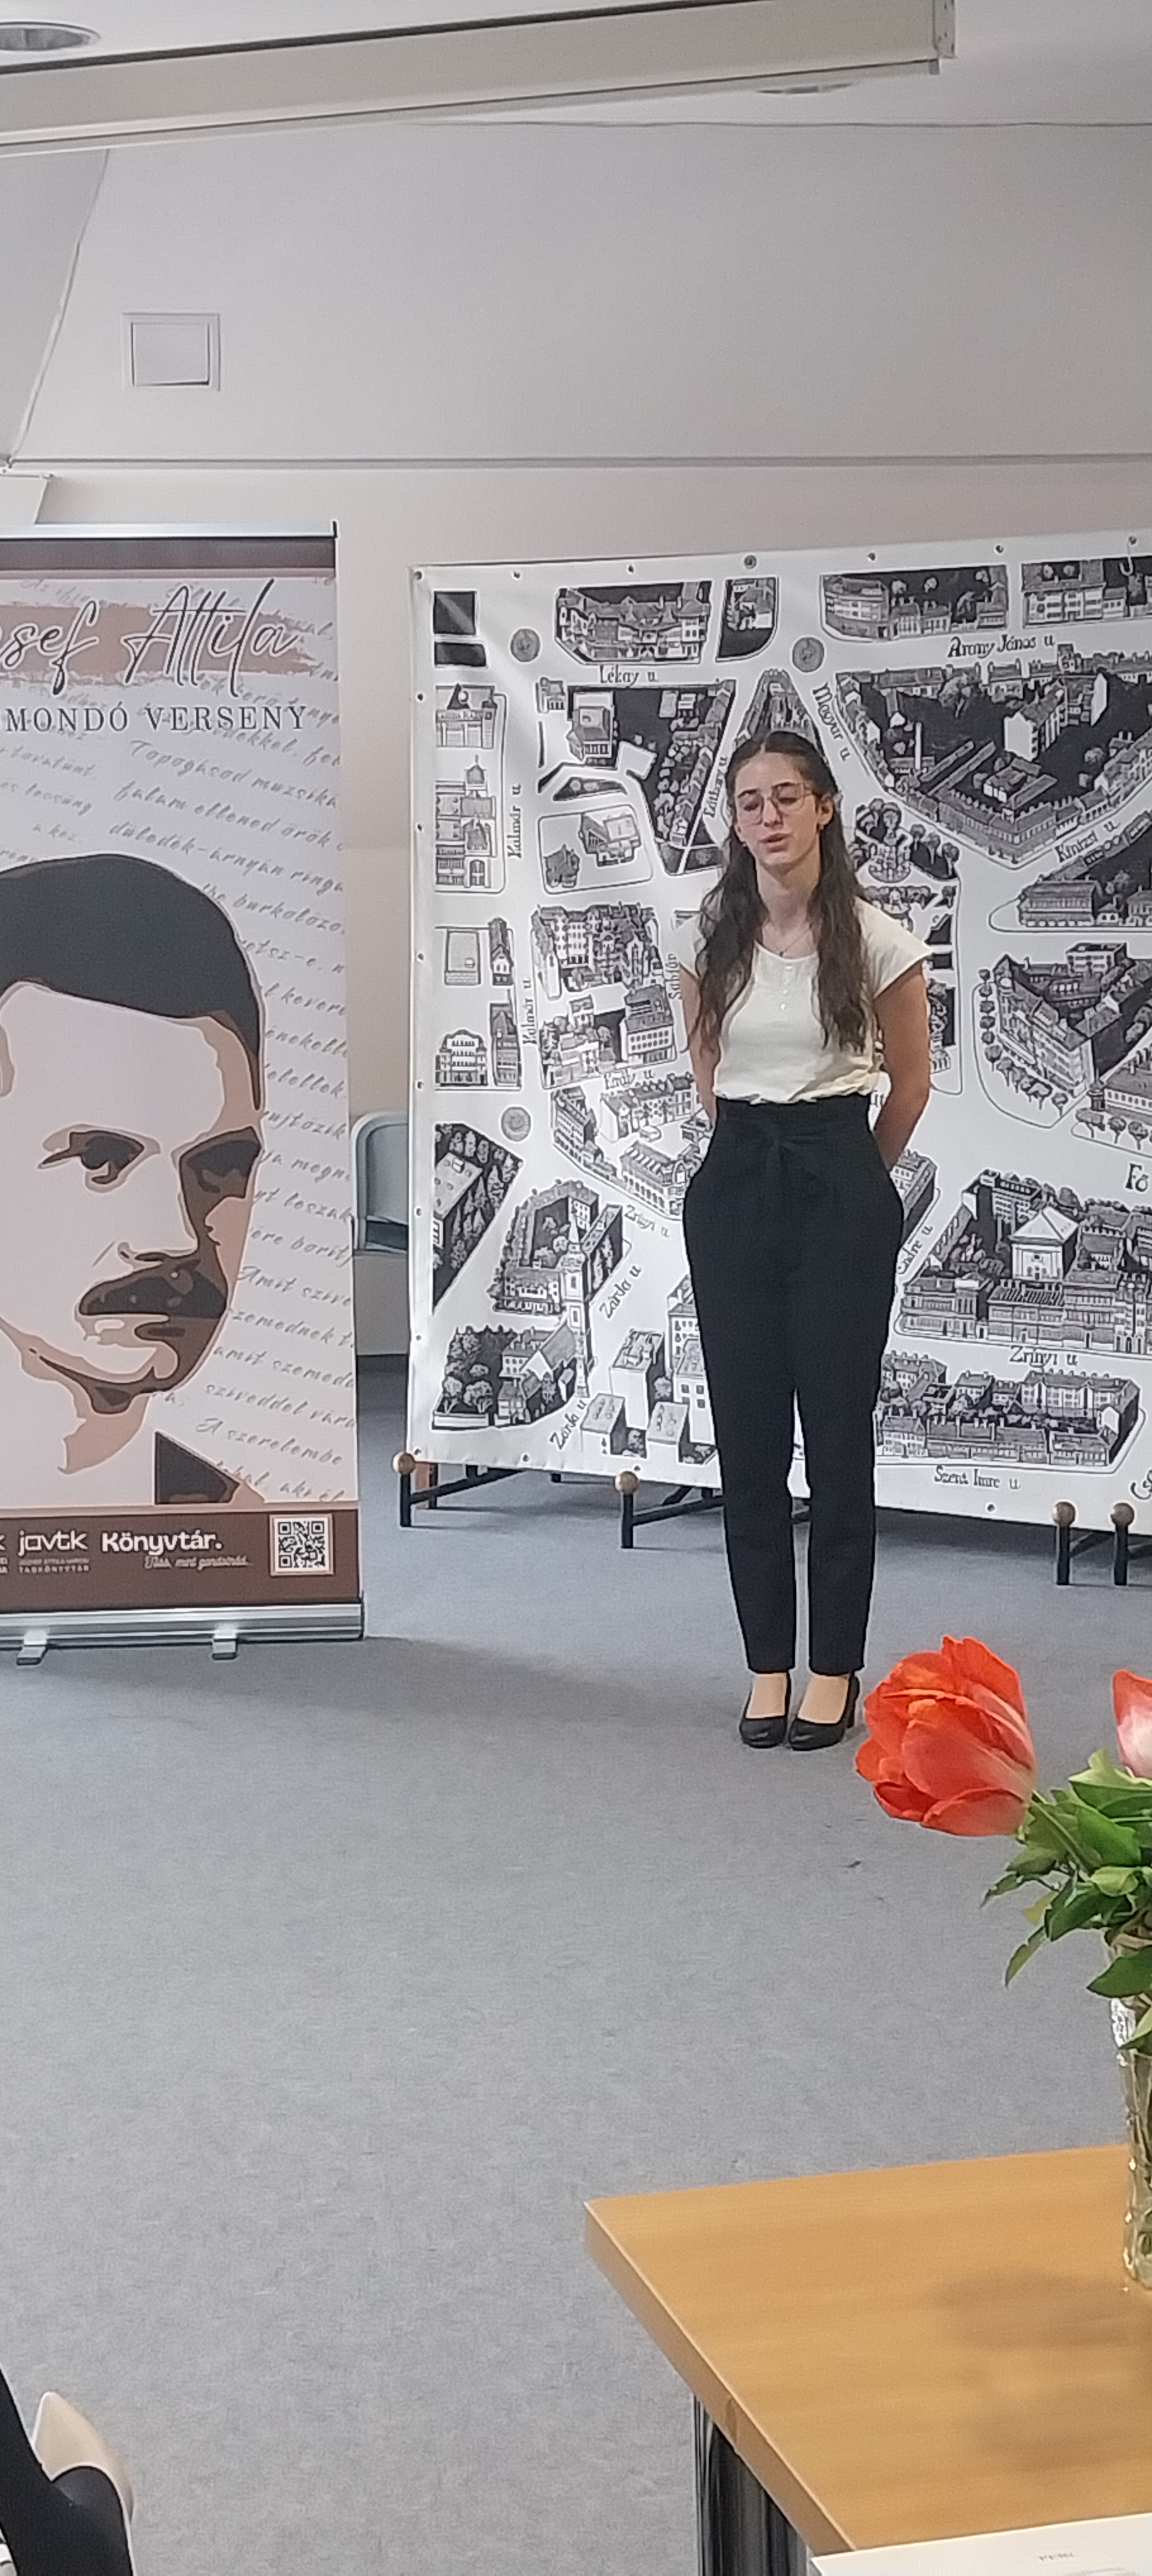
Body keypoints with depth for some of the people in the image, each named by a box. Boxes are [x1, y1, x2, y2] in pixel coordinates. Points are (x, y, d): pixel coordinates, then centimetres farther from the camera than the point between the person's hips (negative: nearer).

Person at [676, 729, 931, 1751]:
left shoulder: (876, 940, -7)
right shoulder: (710, 940, 2)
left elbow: (911, 1080, 6)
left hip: (839, 1188, -3)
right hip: (735, 1185, 3)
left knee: (838, 1430, 1)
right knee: (747, 1434, 6)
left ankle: (834, 1668, 12)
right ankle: (769, 1663, 16)